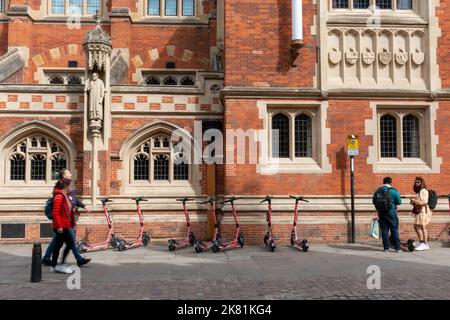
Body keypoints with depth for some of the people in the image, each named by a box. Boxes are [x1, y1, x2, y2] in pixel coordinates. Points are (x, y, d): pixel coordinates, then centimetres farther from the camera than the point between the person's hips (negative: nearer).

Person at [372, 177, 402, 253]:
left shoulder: (378, 191, 2)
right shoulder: (393, 191, -7)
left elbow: (374, 201, 6)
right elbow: (399, 202, -5)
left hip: (381, 212, 3)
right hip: (391, 211, -3)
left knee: (384, 229, 8)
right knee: (394, 229, 4)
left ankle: (386, 247, 9)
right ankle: (397, 247, 4)